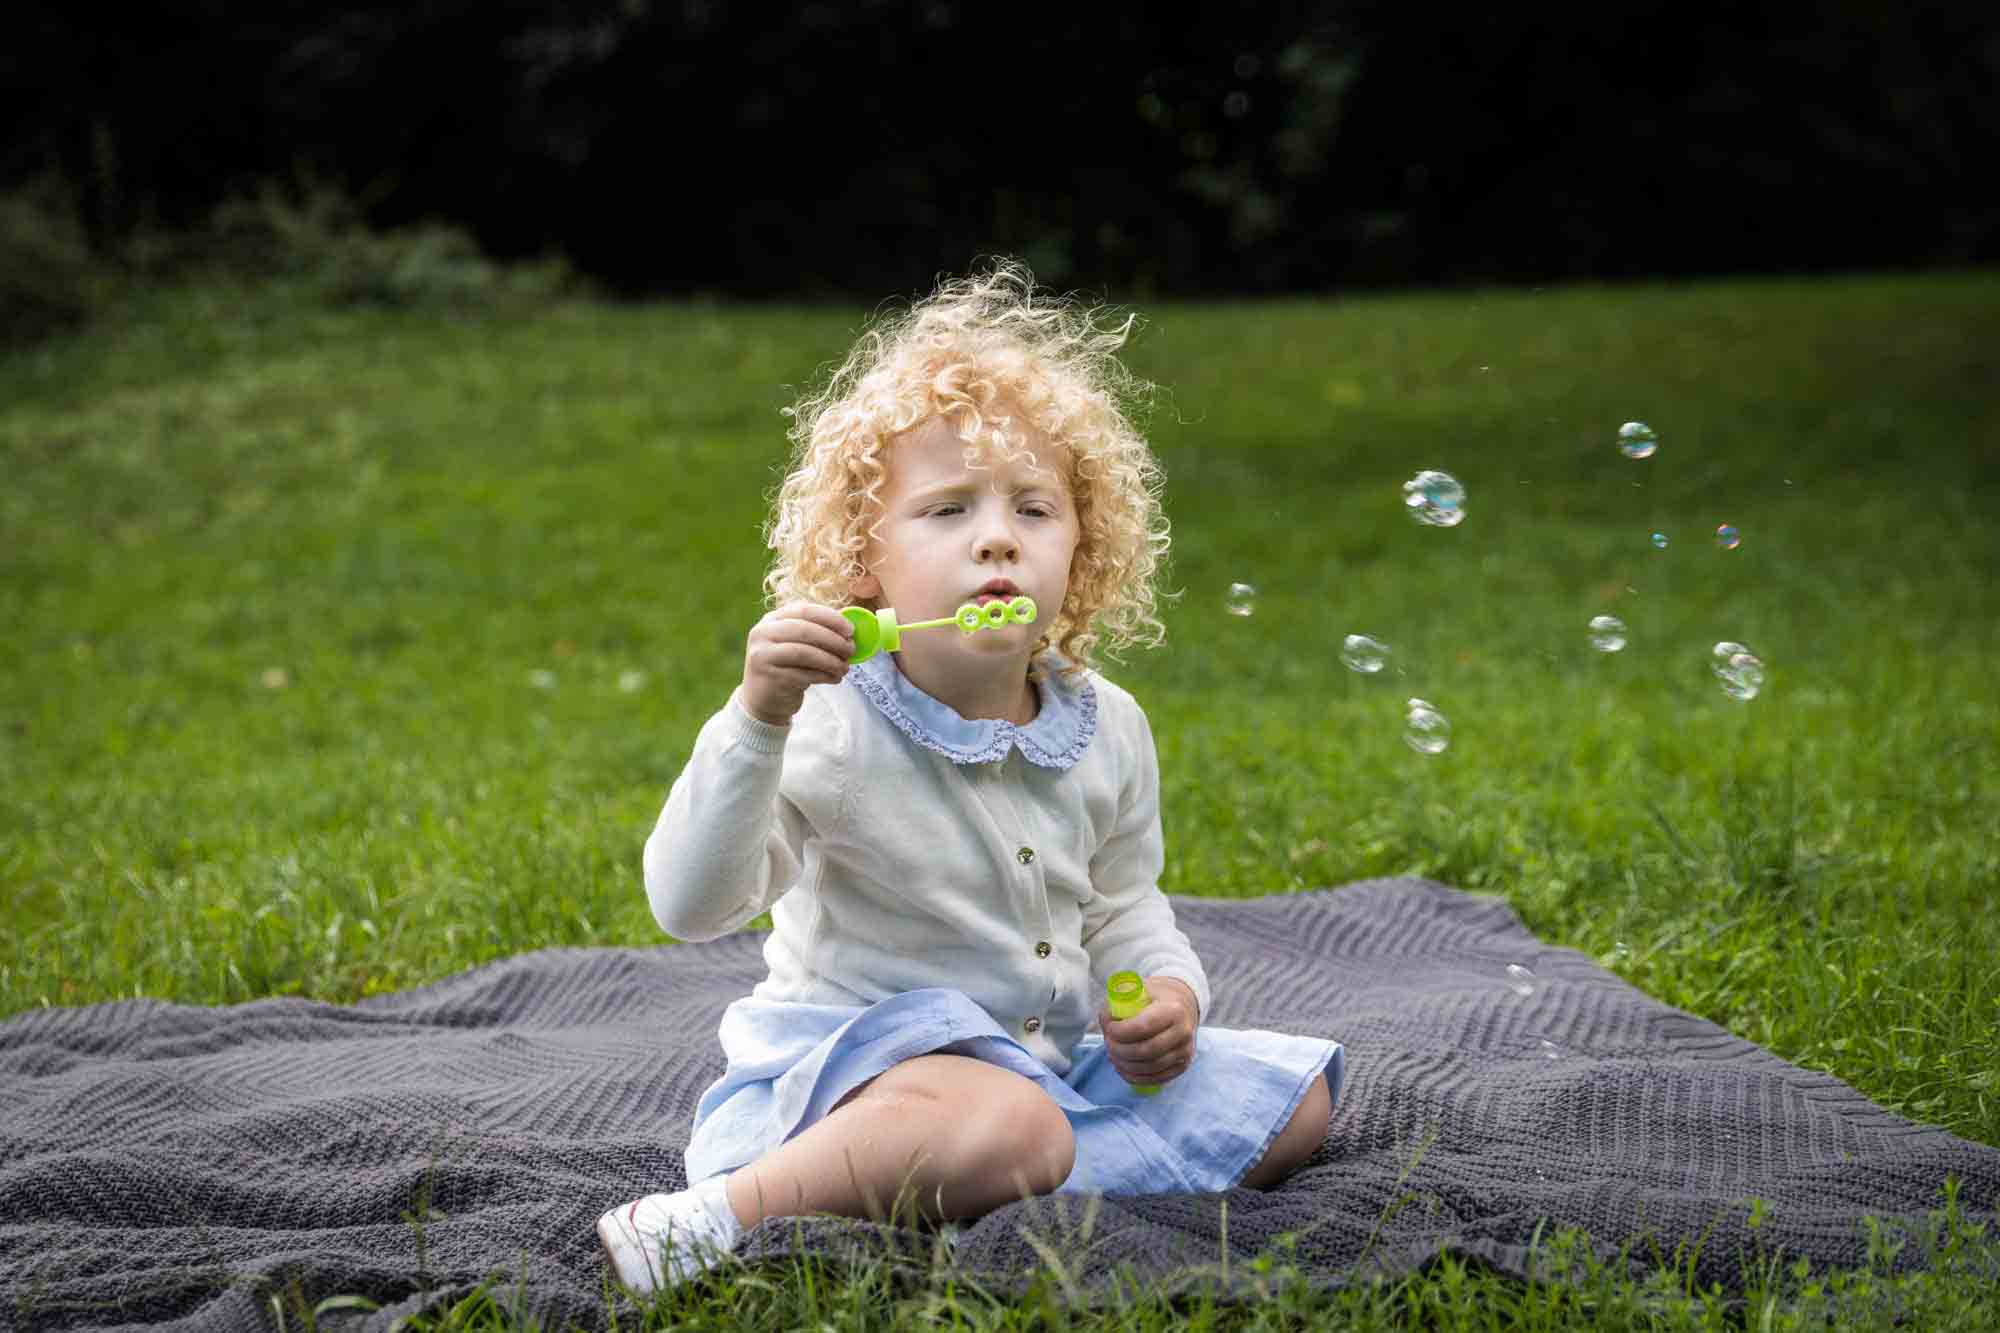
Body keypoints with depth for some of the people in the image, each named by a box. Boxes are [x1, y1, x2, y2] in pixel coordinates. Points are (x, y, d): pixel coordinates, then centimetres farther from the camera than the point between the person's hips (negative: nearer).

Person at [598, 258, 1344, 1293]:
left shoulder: (1107, 729, 1)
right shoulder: (832, 731, -17)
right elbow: (689, 906, -28)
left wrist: (1168, 989, -4)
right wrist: (756, 721, -40)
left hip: (1051, 1057, 8)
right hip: (853, 1064, -8)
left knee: (1295, 1099, 1)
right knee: (1008, 1127, -38)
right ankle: (734, 1213, -24)